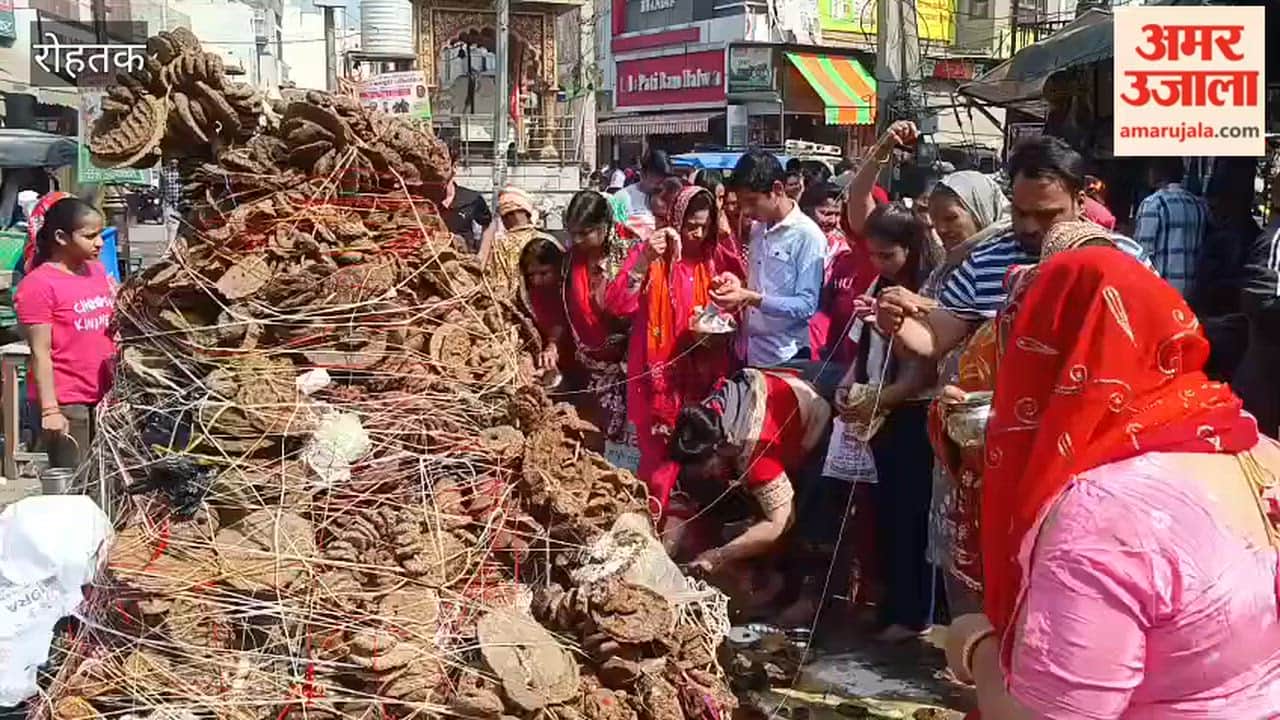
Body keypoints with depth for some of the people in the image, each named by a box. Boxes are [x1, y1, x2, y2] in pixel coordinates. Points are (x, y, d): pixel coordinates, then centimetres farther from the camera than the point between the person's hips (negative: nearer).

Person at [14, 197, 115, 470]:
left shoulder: (98, 271, 10)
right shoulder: (38, 284, -11)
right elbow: (40, 354, -13)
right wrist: (50, 409, -16)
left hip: (103, 396, 6)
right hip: (65, 403, -6)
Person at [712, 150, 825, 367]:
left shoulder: (807, 235, -13)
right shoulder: (757, 229, 10)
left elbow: (807, 305, -17)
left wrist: (750, 298, -24)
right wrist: (737, 285, 0)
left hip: (785, 359, -6)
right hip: (750, 353, 7)